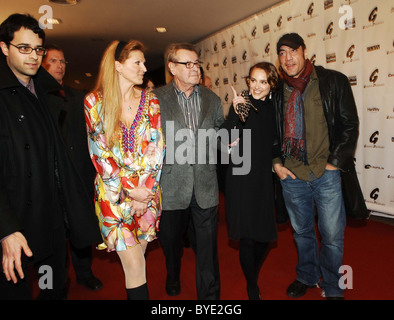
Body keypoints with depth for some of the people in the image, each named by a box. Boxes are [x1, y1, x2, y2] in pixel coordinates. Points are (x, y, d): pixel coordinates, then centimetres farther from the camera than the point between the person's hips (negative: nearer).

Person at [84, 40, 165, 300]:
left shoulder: (150, 101, 5)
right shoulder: (94, 102, -2)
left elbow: (157, 148, 1)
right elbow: (99, 153, -5)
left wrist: (145, 190, -8)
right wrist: (130, 190, -10)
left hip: (148, 190, 3)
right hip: (114, 192, -2)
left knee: (137, 256, 12)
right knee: (134, 264, -4)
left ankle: (133, 293, 34)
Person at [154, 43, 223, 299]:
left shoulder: (212, 99, 10)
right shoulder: (156, 99, -1)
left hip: (205, 184, 2)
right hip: (172, 184, -1)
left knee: (207, 245, 7)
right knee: (171, 240, 19)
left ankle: (210, 294, 24)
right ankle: (173, 278, 48)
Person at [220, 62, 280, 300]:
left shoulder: (272, 108, 6)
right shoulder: (241, 104, -8)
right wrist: (235, 113, -34)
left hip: (265, 179, 5)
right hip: (242, 179, -5)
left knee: (265, 235, 12)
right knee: (247, 237, 2)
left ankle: (253, 277, 39)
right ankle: (253, 289, 24)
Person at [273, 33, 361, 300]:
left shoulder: (334, 82, -2)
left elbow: (349, 125, -2)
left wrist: (334, 163, -8)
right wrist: (276, 163, 3)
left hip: (326, 174, -2)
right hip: (291, 175, 3)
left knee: (332, 235, 4)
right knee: (302, 231, 17)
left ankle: (332, 288, 28)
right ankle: (306, 277, 39)